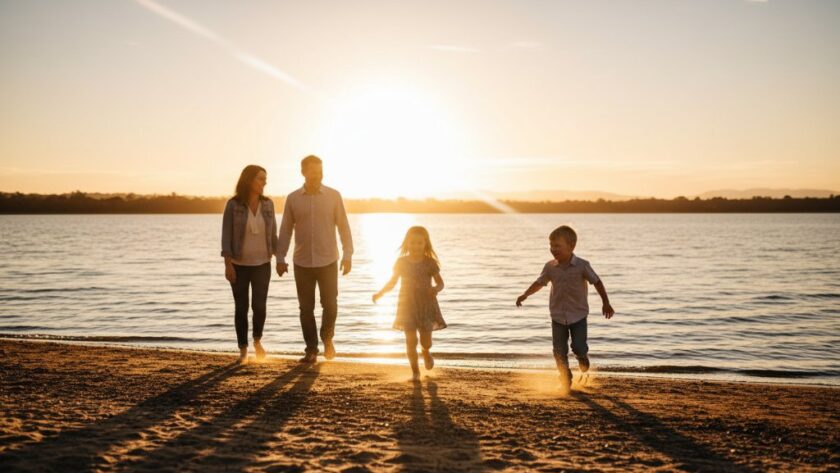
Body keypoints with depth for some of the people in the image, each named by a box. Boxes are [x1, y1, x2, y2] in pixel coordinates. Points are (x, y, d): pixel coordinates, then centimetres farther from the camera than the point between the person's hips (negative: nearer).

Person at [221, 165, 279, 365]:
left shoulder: (267, 204, -1)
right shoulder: (233, 205, -10)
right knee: (241, 308, 2)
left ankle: (257, 341, 24)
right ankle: (243, 350, 16)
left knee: (259, 306, -4)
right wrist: (228, 264, -16)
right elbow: (226, 235, -10)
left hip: (261, 264, 2)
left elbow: (272, 234, 6)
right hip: (239, 265, -2)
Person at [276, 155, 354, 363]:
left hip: (328, 261, -1)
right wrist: (280, 258, 3)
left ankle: (327, 338, 27)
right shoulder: (293, 198, 2)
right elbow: (285, 230, 7)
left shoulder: (333, 196, -1)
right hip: (302, 263, 1)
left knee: (330, 305, 0)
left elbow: (343, 226, 0)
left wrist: (348, 255, -5)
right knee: (306, 308, 4)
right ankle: (311, 350, 15)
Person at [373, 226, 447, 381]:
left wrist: (436, 289, -28)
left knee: (426, 341, 5)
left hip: (426, 305, 0)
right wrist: (380, 293, -10)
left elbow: (440, 282, -4)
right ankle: (415, 371, 11)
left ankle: (426, 352, 42)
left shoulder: (430, 263, -5)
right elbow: (392, 282, 6)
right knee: (410, 340, -4)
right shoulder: (401, 262, -2)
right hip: (407, 306, 0)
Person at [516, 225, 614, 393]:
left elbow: (597, 282, -4)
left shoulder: (582, 265, -11)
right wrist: (525, 295, 5)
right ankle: (565, 381, 17)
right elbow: (540, 283, 13)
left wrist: (606, 303, -6)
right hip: (558, 316, 3)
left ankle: (583, 358, 28)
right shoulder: (550, 267, -2)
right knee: (559, 351, 1)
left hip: (578, 315, -3)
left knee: (579, 347, -9)